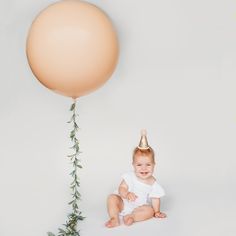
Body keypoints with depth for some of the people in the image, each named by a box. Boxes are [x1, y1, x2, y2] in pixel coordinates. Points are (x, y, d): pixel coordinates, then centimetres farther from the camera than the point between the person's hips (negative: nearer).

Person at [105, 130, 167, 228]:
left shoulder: (153, 184, -7)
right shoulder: (130, 176, -11)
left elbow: (155, 199, 0)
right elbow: (121, 188, -17)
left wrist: (157, 212, -11)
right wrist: (126, 194, -38)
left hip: (139, 207, 1)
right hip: (124, 203, -1)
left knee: (150, 210, -24)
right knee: (112, 197, -24)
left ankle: (132, 217, -29)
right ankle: (114, 219, -26)